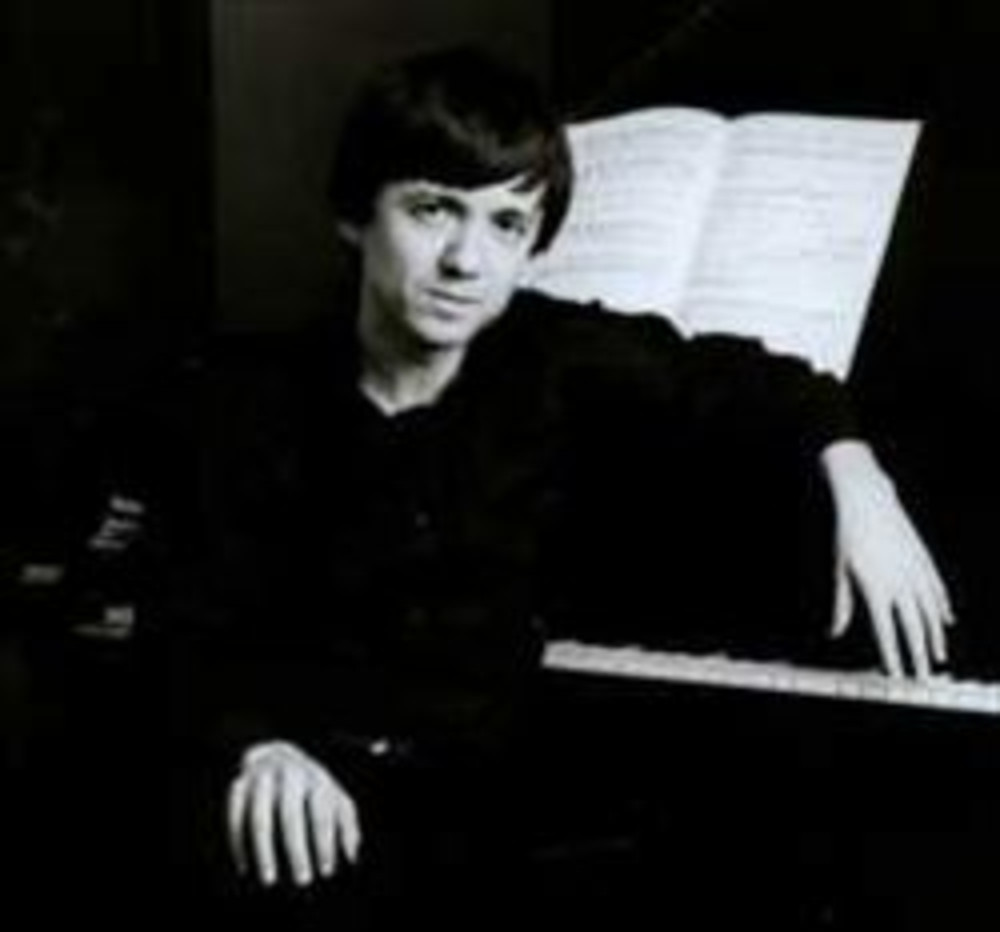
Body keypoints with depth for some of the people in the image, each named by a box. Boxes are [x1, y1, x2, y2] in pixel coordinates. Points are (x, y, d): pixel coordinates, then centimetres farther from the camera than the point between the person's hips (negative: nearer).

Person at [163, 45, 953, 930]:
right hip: (313, 773, -3)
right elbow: (203, 638, -8)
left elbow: (738, 376, 13)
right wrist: (261, 746, -30)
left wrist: (855, 476, -5)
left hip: (473, 773, 3)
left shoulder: (553, 359, -3)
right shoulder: (255, 398, -7)